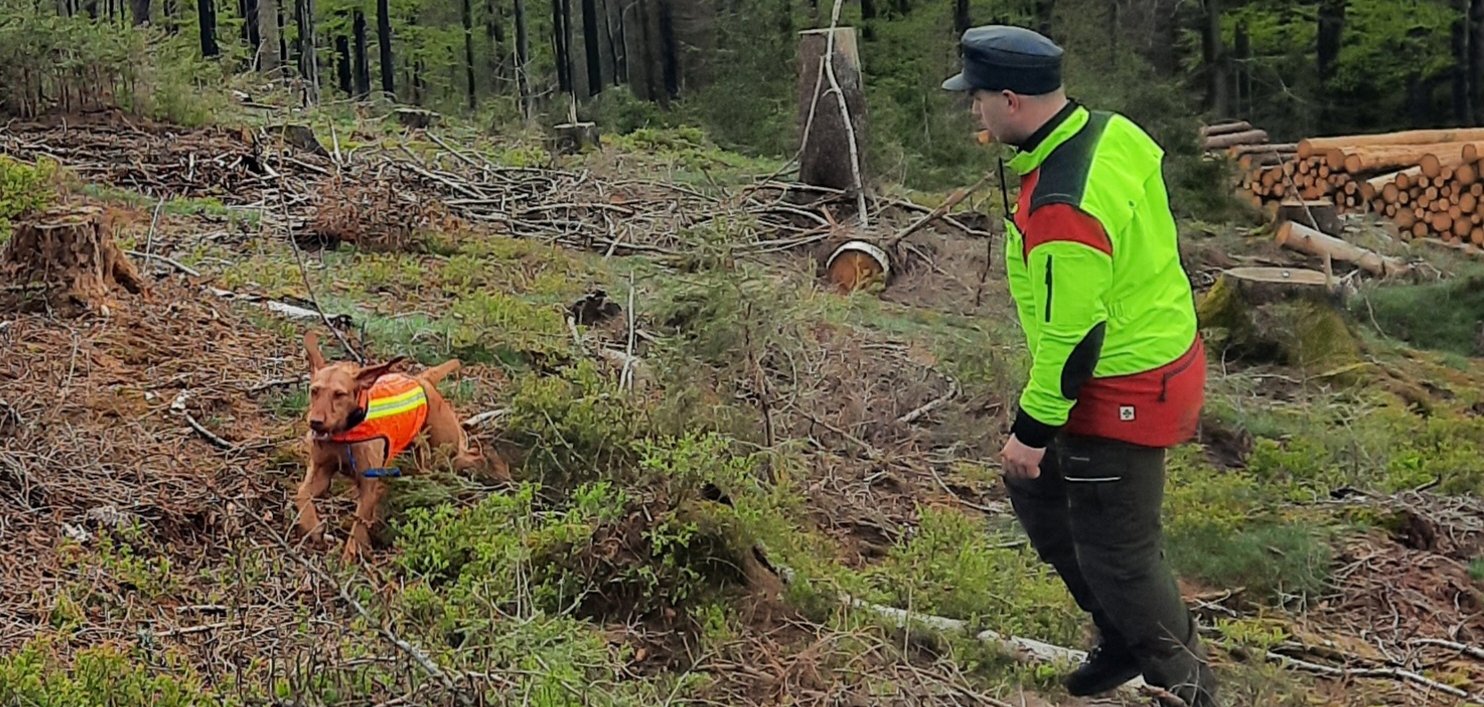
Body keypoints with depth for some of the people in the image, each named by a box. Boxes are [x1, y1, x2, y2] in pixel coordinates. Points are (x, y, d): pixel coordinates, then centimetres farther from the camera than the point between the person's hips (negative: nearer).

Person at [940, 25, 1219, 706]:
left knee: (1116, 554, 4)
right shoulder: (1116, 131, -2)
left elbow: (1072, 336, -27)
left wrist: (1033, 430, -15)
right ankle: (1126, 638, 37)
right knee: (1036, 489, 23)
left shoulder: (1060, 212, -32)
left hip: (1121, 392, -10)